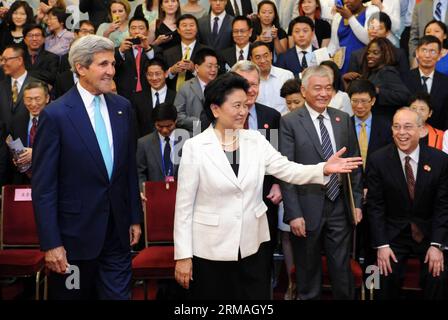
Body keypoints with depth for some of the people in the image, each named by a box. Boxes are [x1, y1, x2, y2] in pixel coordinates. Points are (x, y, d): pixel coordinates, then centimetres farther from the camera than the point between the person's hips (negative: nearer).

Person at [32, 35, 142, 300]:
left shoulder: (122, 107, 4)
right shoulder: (55, 115, -13)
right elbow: (43, 186, -12)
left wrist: (135, 218, 11)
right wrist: (51, 244, -14)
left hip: (117, 232, 4)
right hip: (76, 235, -4)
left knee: (119, 294, 10)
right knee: (74, 295, 13)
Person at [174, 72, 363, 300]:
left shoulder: (256, 140, 1)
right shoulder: (194, 147, -10)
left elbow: (288, 170, -7)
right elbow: (184, 205, -8)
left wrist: (323, 169, -26)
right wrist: (183, 255, -9)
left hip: (253, 245, 3)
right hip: (210, 249, -3)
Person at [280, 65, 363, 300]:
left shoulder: (344, 119, 7)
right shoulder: (289, 122, -7)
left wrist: (356, 203, 8)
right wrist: (293, 214, -14)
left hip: (340, 207, 4)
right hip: (308, 209, -3)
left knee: (342, 270, 12)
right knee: (308, 272, 12)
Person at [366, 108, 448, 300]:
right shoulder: (378, 160, -8)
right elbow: (375, 206, -7)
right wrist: (381, 245, -12)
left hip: (429, 232, 1)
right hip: (393, 233, 0)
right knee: (388, 279, -18)